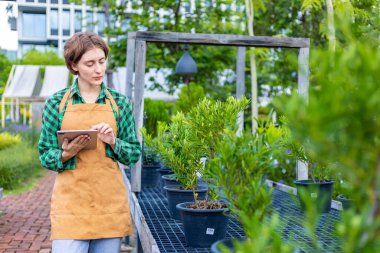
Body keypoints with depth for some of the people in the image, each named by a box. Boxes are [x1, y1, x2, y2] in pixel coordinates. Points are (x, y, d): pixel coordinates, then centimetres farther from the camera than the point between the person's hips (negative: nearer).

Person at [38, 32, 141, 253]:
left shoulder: (120, 103, 6)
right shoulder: (56, 103, 2)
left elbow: (134, 154, 7)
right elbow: (45, 156, 4)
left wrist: (113, 142, -12)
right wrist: (66, 154, -16)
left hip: (111, 202, 2)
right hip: (71, 202, -1)